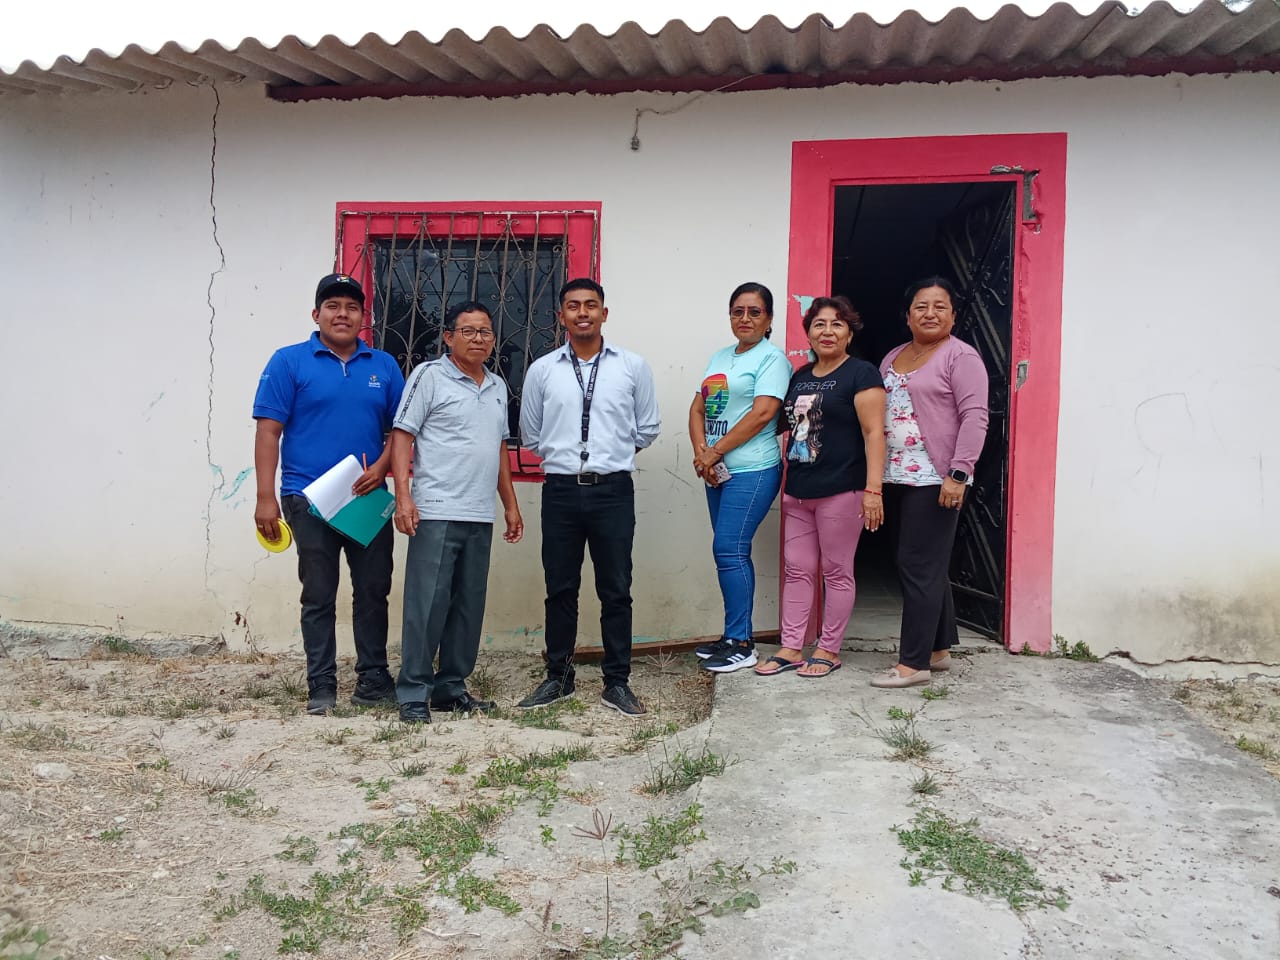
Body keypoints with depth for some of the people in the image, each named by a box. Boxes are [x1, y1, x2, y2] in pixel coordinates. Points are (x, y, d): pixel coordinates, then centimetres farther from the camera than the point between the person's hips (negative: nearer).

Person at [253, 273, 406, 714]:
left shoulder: (384, 365, 9)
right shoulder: (289, 361, -1)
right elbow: (268, 431, -5)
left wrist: (381, 467, -9)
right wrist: (266, 498, -12)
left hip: (368, 498, 3)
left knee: (373, 590, 8)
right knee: (318, 596, 5)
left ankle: (373, 678, 21)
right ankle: (321, 687, 14)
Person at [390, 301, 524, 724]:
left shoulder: (497, 387, 17)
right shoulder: (429, 376, -2)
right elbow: (402, 436, -6)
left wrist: (511, 505, 20)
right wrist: (403, 496, -16)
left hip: (480, 516, 6)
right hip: (436, 513, -6)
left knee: (469, 605, 9)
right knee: (427, 603, -5)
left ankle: (451, 687, 20)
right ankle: (413, 694, 4)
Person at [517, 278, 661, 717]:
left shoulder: (633, 366, 3)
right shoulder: (542, 370, 5)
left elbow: (647, 428, 11)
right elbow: (531, 434, 14)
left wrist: (611, 456, 11)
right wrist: (564, 457, 12)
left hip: (613, 490, -1)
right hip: (560, 490, 1)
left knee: (616, 591, 4)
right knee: (560, 589, 9)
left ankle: (617, 682, 15)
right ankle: (558, 676, 23)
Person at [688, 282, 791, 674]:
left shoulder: (772, 359, -6)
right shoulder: (719, 358, 16)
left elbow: (762, 413, -17)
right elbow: (698, 408, 11)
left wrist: (714, 452, -14)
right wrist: (701, 451, -7)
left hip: (752, 471, -7)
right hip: (718, 472, 7)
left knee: (728, 550, -9)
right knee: (733, 553, 11)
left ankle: (740, 644, -1)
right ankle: (735, 637, 19)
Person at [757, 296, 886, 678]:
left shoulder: (861, 374, -6)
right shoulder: (800, 377, 15)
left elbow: (874, 432, -13)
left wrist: (873, 489, -20)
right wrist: (787, 481, 17)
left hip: (841, 491, -7)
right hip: (798, 491, 7)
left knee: (836, 572, 4)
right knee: (797, 570, 9)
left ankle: (829, 650, 15)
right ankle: (791, 649, 17)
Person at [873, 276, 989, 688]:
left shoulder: (961, 356, -5)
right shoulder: (893, 358, 17)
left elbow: (974, 417, -13)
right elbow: (876, 414, 20)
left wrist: (958, 473, -21)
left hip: (935, 480, -8)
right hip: (899, 478, 8)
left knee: (920, 567, -7)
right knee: (929, 566, 14)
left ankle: (914, 662, 0)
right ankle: (938, 649, 24)